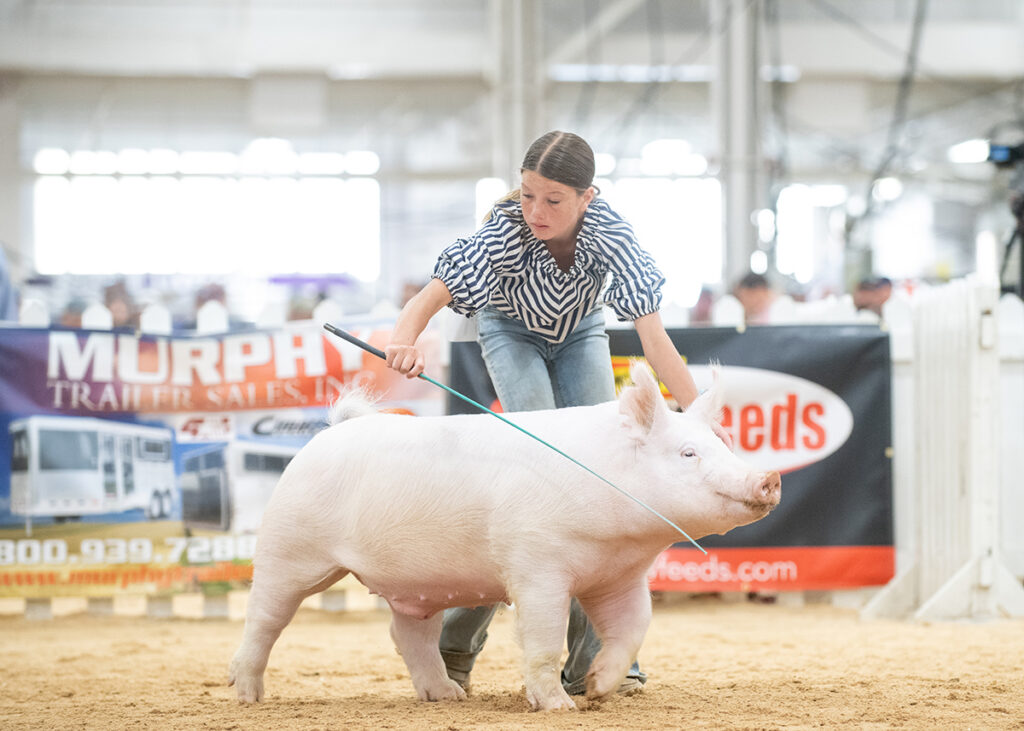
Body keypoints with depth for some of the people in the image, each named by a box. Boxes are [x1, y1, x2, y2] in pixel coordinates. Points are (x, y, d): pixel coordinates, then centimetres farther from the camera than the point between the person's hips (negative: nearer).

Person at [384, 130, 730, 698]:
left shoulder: (608, 233, -34)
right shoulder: (505, 233, -36)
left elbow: (653, 337, -39)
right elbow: (431, 296, -43)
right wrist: (404, 344, -65)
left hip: (580, 332, 2)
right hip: (512, 332, -2)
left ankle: (593, 658, -12)